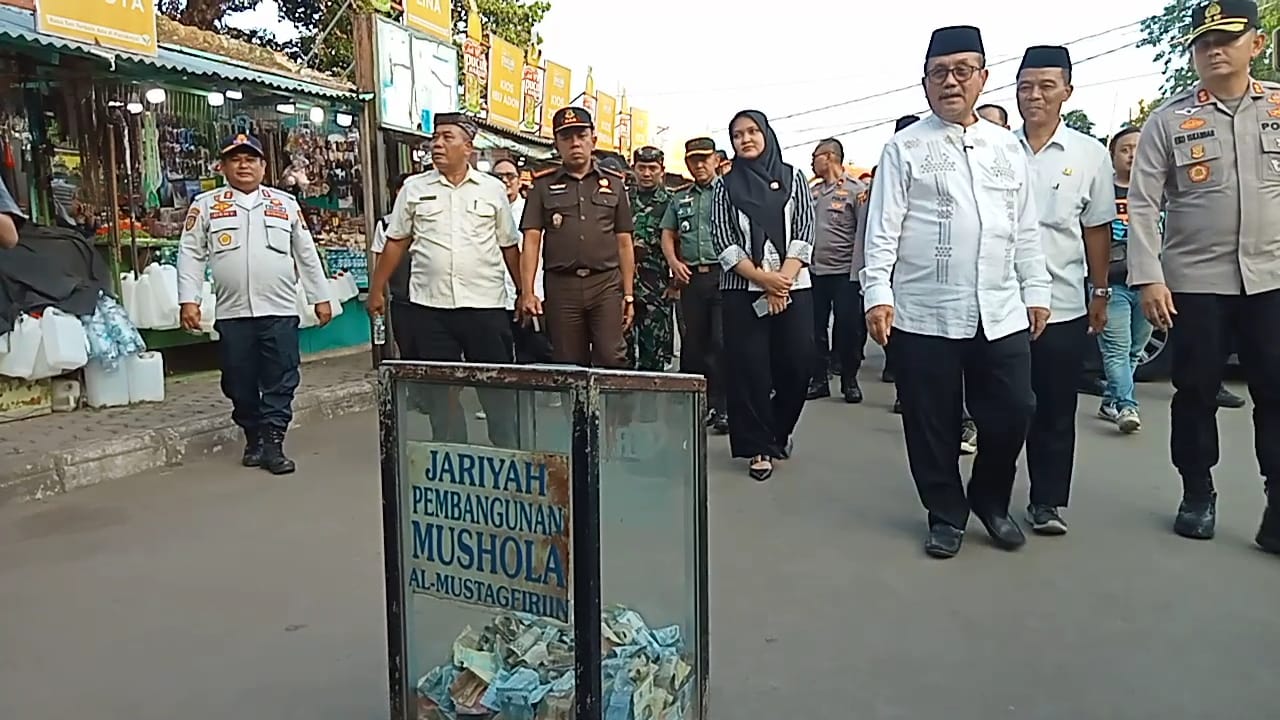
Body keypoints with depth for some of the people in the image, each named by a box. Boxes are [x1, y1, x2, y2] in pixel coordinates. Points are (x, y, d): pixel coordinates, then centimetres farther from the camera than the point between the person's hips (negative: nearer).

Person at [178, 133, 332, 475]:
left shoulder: (285, 203, 11)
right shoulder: (206, 205, 8)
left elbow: (306, 254, 12)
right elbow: (191, 254, 5)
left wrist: (321, 297, 10)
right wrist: (188, 300, -4)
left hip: (280, 311, 0)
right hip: (232, 313, 0)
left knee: (280, 383, -1)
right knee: (240, 384, 8)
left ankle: (273, 444, 5)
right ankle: (253, 439, 23)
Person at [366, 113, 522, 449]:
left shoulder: (493, 189, 6)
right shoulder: (414, 188, 8)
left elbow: (509, 246, 10)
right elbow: (396, 242, 12)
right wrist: (377, 290, 11)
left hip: (485, 304, -1)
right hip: (429, 306, 1)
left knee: (497, 384, 5)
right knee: (439, 389, 8)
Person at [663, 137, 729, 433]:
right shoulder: (680, 198, 18)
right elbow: (667, 234, 20)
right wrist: (674, 262, 3)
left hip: (723, 275, -5)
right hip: (691, 277, 5)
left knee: (722, 342, -7)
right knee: (692, 342, 9)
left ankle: (722, 408, -1)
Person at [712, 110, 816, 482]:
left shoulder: (793, 178, 9)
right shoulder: (726, 187, 7)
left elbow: (804, 234, 0)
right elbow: (724, 243, -2)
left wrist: (782, 280, -12)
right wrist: (762, 278, -14)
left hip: (793, 288, 1)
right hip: (743, 290, 0)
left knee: (796, 365, 1)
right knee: (749, 369, -2)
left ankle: (778, 431, 27)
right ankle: (760, 445, 11)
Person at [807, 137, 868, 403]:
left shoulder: (857, 190, -4)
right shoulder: (812, 191, 11)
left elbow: (863, 232, -8)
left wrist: (857, 272, -13)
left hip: (844, 272, -5)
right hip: (814, 271, 5)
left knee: (849, 328, 1)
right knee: (816, 328, 8)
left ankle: (849, 381, 14)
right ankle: (819, 379, 18)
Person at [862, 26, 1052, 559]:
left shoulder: (1007, 148, 14)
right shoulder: (905, 148, 2)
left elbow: (1026, 230, 16)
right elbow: (883, 228, -4)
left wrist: (1036, 292, 11)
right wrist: (878, 293, -14)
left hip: (1001, 313, 4)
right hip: (924, 314, -3)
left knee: (1012, 413, 5)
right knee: (932, 422, 5)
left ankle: (990, 500, 30)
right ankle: (946, 514, 24)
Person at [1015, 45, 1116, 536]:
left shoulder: (1091, 154, 2)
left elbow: (1097, 229, 7)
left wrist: (1101, 293, 6)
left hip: (1063, 305, 0)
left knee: (1055, 410, 8)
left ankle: (1048, 500, 20)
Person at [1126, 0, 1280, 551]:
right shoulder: (1168, 119, -1)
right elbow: (1143, 204, -5)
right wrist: (1149, 279, -12)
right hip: (1194, 280, -1)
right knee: (1196, 392, 7)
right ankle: (1197, 495, 24)